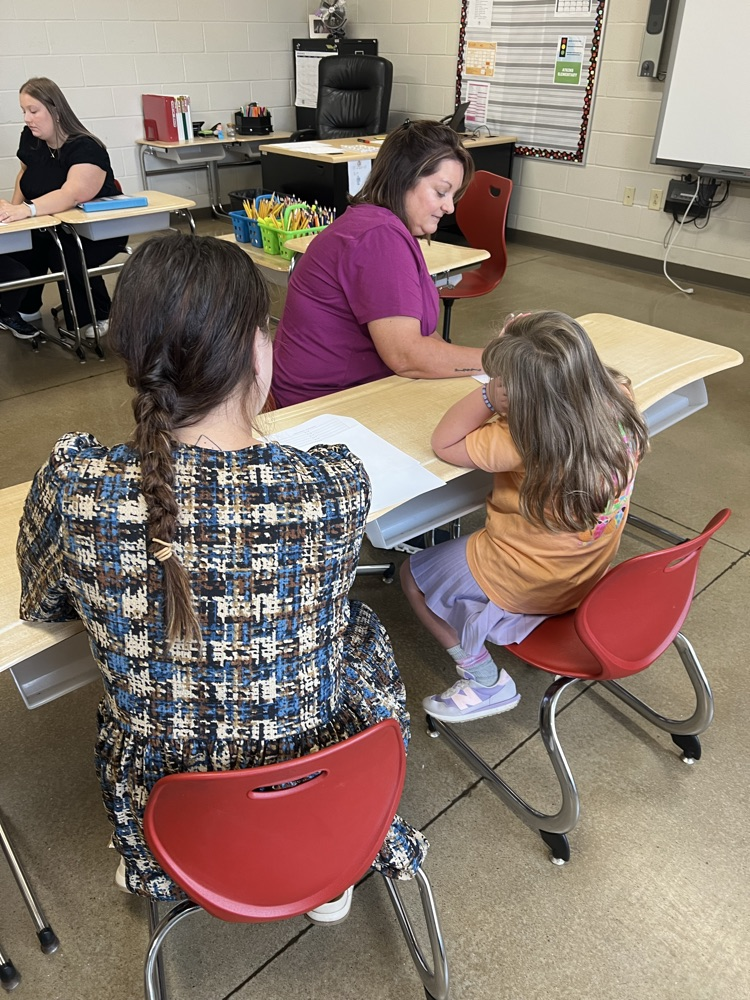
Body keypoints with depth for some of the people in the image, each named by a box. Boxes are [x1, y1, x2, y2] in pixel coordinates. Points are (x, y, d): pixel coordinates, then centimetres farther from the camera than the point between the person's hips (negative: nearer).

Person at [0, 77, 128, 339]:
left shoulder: (85, 148, -22)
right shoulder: (30, 138, 0)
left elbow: (72, 194, -38)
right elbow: (26, 172, 19)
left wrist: (27, 209, -52)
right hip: (56, 226, 6)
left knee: (65, 256, -34)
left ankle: (98, 317, -10)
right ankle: (25, 309, 0)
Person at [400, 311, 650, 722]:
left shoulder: (525, 441, -36)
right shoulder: (619, 401, -16)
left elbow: (443, 444, -22)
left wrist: (490, 394, -32)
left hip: (525, 587, -8)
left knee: (414, 574, 14)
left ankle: (487, 682, 15)